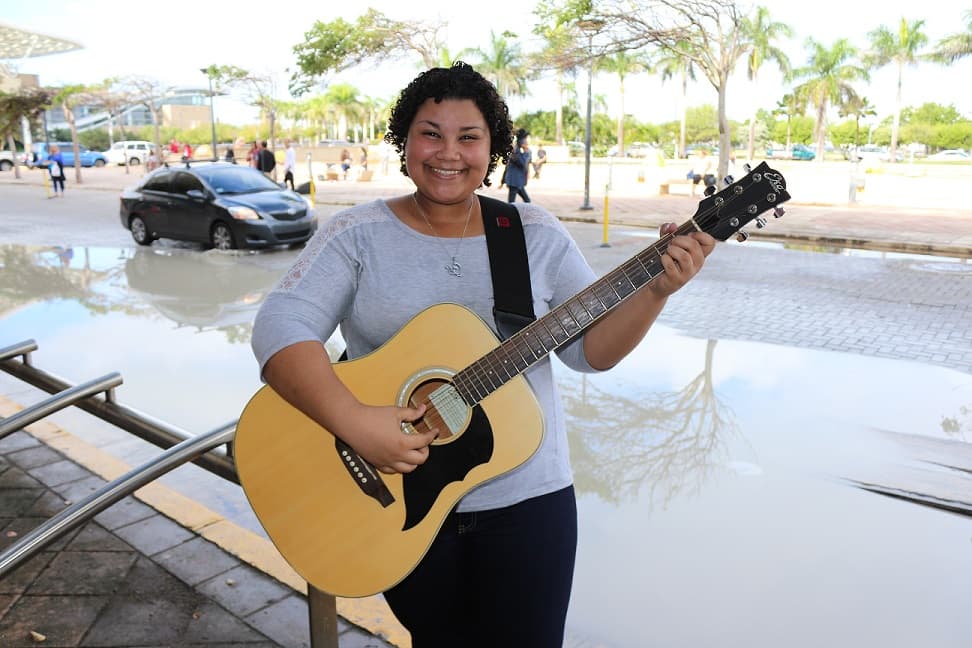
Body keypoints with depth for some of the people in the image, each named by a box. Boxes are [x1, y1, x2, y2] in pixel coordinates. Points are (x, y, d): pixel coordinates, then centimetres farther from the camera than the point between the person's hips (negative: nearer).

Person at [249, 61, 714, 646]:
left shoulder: (537, 235, 0)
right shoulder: (358, 235, -5)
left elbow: (592, 348, -2)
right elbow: (280, 328, -16)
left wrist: (656, 290, -19)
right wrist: (354, 421, -30)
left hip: (526, 498, 1)